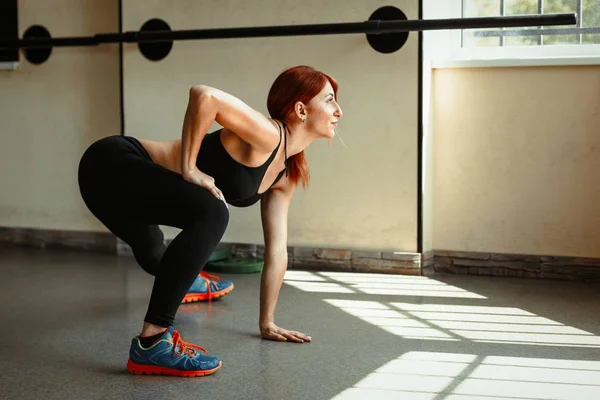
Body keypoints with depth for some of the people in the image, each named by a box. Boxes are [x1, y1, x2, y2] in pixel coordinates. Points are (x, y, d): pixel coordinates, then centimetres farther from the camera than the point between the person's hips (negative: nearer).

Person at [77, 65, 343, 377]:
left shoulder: (286, 174, 5)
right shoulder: (267, 136, -22)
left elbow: (277, 251, 8)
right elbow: (203, 95, -37)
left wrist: (267, 323, 10)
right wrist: (189, 169, -27)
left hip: (132, 176, 9)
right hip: (111, 164, -9)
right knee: (210, 213, -33)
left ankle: (184, 279, 74)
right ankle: (151, 342, -29)